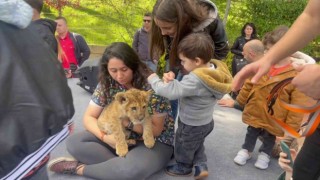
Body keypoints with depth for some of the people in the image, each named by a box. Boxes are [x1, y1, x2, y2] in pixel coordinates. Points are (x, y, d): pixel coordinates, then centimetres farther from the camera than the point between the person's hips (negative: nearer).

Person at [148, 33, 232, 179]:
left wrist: (154, 80, -22)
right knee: (197, 144, 34)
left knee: (183, 147, 22)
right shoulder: (215, 69, -11)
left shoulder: (196, 79, -39)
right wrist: (173, 79, -9)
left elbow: (171, 92, -37)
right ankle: (201, 166, 37)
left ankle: (183, 167, 46)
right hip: (205, 122, 7)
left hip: (191, 125, -7)